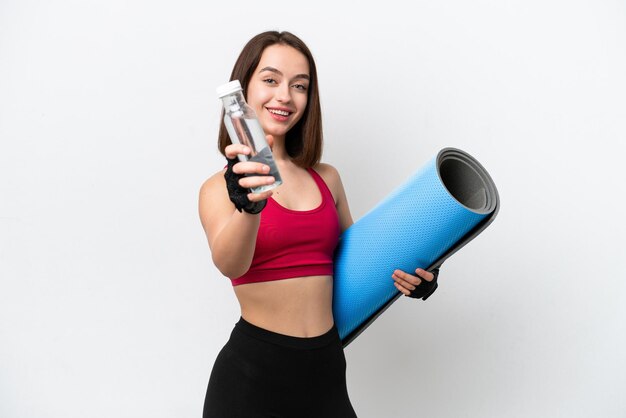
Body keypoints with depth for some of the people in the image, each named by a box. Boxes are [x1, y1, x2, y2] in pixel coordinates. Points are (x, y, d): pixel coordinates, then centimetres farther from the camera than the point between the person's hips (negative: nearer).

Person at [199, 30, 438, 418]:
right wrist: (249, 207, -41)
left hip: (327, 367, 4)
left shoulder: (327, 178, 6)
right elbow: (229, 264, -23)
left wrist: (398, 274, 0)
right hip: (252, 370, -4)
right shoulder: (222, 187, -5)